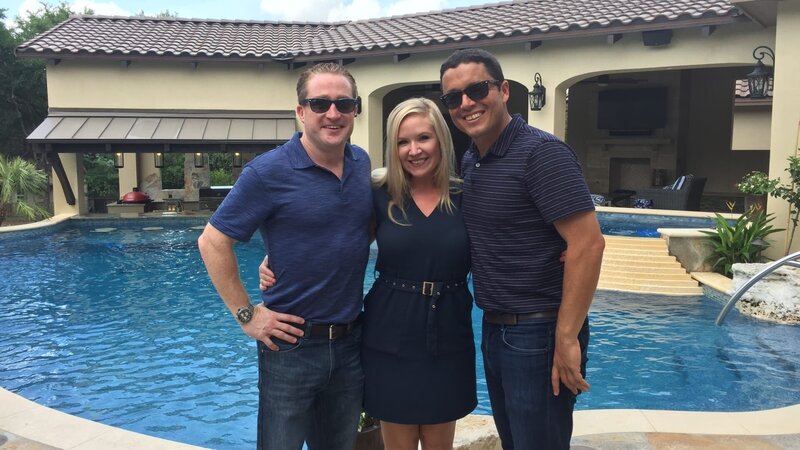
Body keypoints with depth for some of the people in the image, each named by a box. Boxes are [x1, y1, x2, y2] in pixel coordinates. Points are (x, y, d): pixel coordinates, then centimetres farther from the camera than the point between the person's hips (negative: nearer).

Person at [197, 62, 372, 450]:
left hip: (351, 341, 5)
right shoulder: (269, 172, -15)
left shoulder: (362, 163, 3)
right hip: (291, 344, -5)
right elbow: (212, 243, -10)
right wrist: (246, 315, -10)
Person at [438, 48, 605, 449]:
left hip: (539, 334, -8)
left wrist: (567, 339, -22)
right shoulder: (469, 161, 9)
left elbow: (588, 244, -22)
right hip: (493, 330, 8)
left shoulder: (541, 152, -16)